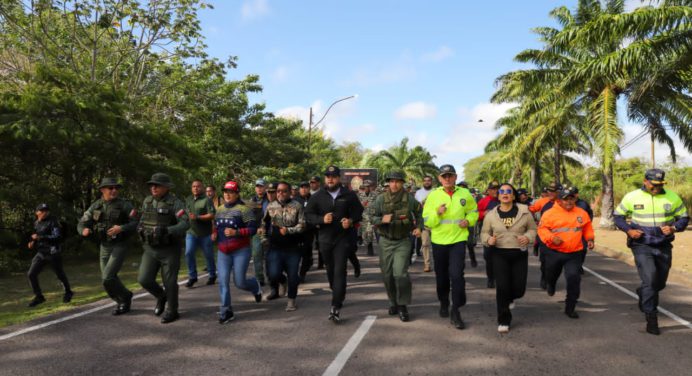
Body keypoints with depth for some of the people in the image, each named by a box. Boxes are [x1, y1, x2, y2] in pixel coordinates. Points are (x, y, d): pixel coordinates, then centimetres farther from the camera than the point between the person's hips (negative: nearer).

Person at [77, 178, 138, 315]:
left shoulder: (125, 205, -12)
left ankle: (124, 297, 10)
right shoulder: (95, 206, 2)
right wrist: (84, 230, -22)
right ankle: (123, 302, 29)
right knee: (108, 279, 8)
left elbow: (137, 224, -16)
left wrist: (121, 228, -33)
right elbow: (82, 224, 2)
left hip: (120, 246, -5)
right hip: (104, 247, 5)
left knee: (107, 278, -15)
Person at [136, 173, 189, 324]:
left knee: (169, 282, 2)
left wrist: (166, 230, -39)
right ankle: (161, 296, 26)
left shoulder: (175, 203, -14)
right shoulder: (147, 201, 5)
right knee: (144, 279, -4)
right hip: (151, 249, 5)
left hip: (170, 250, -5)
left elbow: (185, 224, -26)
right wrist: (140, 227, 6)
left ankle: (172, 311, 22)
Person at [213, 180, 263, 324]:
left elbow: (253, 229, -14)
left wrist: (236, 232, -26)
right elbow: (216, 227, 24)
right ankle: (226, 311, 6)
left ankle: (255, 285, 32)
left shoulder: (244, 209, -9)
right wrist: (214, 234, 2)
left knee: (239, 282, -3)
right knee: (223, 281, -4)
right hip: (223, 252, 5)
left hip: (241, 251, -5)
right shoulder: (220, 210, 11)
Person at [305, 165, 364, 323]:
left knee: (339, 270, -11)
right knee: (330, 270, 15)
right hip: (325, 238, 3)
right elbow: (308, 214, 2)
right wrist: (322, 219, -17)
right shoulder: (317, 196, 2)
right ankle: (339, 295, 40)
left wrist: (351, 220, -12)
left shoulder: (349, 195, 0)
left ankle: (336, 308, -14)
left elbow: (358, 211, 9)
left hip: (343, 238, -3)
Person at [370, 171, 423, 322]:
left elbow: (419, 213, 13)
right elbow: (372, 217, -4)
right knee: (387, 274, 9)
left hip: (402, 242, -2)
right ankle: (393, 302, 28)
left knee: (400, 273, -14)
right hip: (385, 241, 2)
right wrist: (382, 219, -24)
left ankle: (402, 306, 1)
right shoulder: (381, 199, -4)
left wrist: (418, 227, -1)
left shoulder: (409, 198, -4)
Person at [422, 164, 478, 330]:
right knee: (441, 276, 14)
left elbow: (474, 211, 15)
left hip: (458, 240, -1)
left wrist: (469, 220, -6)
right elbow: (427, 221, -3)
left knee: (457, 275, -14)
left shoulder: (465, 194, 1)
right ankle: (444, 303, 39)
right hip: (439, 241, 1)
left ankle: (456, 311, -2)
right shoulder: (433, 195, -2)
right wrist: (437, 213, -22)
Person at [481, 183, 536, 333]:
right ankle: (503, 320, 6)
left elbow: (533, 229, 9)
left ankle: (508, 298, 40)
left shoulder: (524, 211, -1)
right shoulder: (491, 215, 1)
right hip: (499, 254, -1)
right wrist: (489, 239, -12)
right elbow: (484, 232, 11)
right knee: (502, 286, -8)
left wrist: (528, 237, -13)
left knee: (519, 288, 1)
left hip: (520, 254, 1)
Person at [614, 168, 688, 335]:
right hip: (642, 246, -3)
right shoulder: (632, 197, -6)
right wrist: (628, 230, -14)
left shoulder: (673, 197, -2)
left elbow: (684, 218, 7)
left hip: (664, 246, 3)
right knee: (650, 280, -15)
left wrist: (673, 228, -14)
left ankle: (643, 293, 49)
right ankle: (651, 318, -6)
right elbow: (618, 216, 4)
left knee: (660, 283, 17)